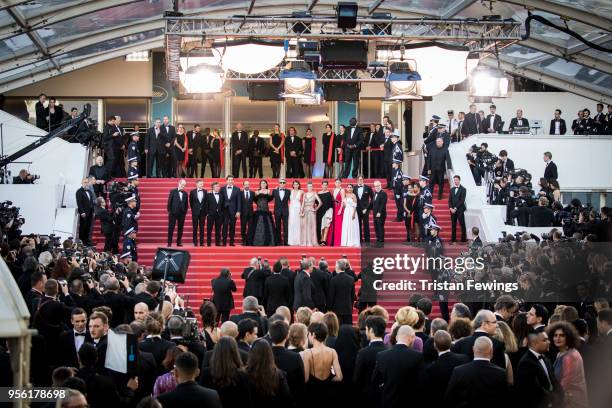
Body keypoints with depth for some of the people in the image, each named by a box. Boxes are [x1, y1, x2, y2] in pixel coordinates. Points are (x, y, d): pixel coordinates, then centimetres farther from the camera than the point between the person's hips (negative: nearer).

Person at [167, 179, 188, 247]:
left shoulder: (185, 193, 9)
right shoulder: (173, 191, -1)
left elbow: (186, 204, 12)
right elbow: (169, 202, -3)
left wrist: (185, 211, 3)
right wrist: (169, 211, -7)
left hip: (182, 214, 3)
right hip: (173, 213, -3)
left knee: (180, 228, 5)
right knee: (171, 228, -1)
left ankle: (179, 242, 12)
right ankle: (169, 242, 2)